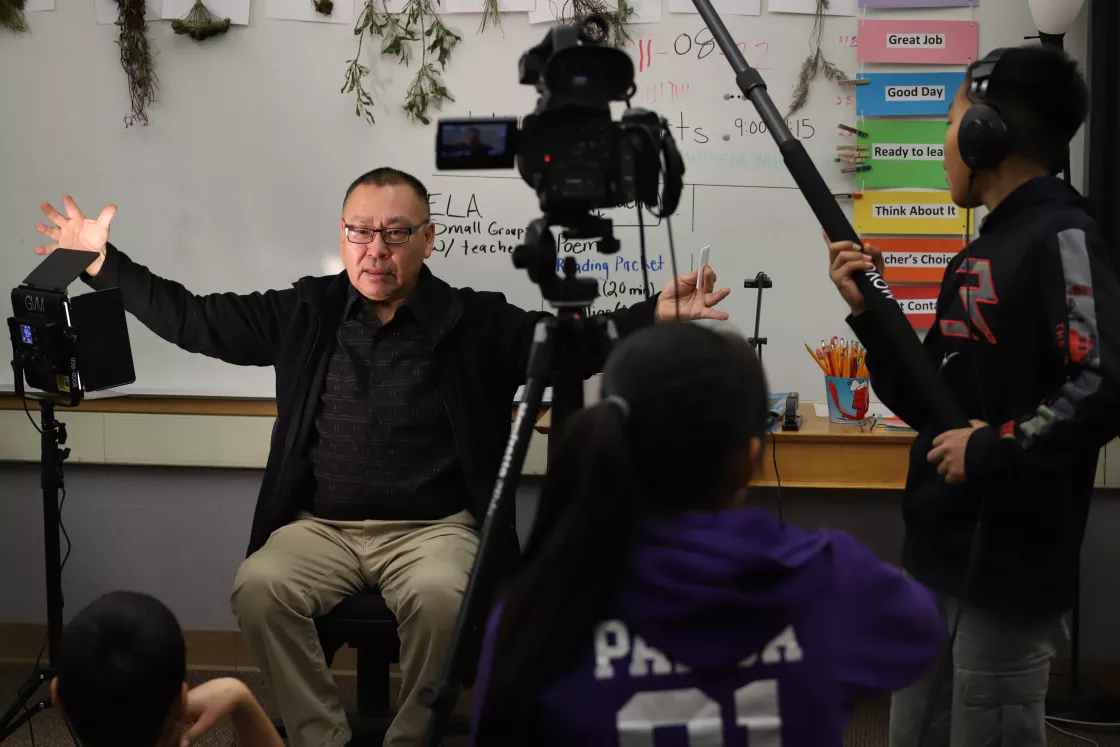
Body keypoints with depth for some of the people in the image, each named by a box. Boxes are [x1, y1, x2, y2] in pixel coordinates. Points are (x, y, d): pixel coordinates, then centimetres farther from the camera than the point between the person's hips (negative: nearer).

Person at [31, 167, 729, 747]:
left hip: (434, 526, -2)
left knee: (441, 597, -35)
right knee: (259, 586, -28)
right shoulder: (306, 312, 9)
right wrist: (105, 263, 8)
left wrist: (656, 315, -21)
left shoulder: (477, 321, 3)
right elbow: (197, 319, 13)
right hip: (321, 526, 2)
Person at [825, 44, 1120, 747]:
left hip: (1007, 571, -9)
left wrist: (994, 449, -20)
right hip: (939, 560, 9)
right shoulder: (978, 254, 14)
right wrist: (868, 311, 5)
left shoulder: (1061, 237, -13)